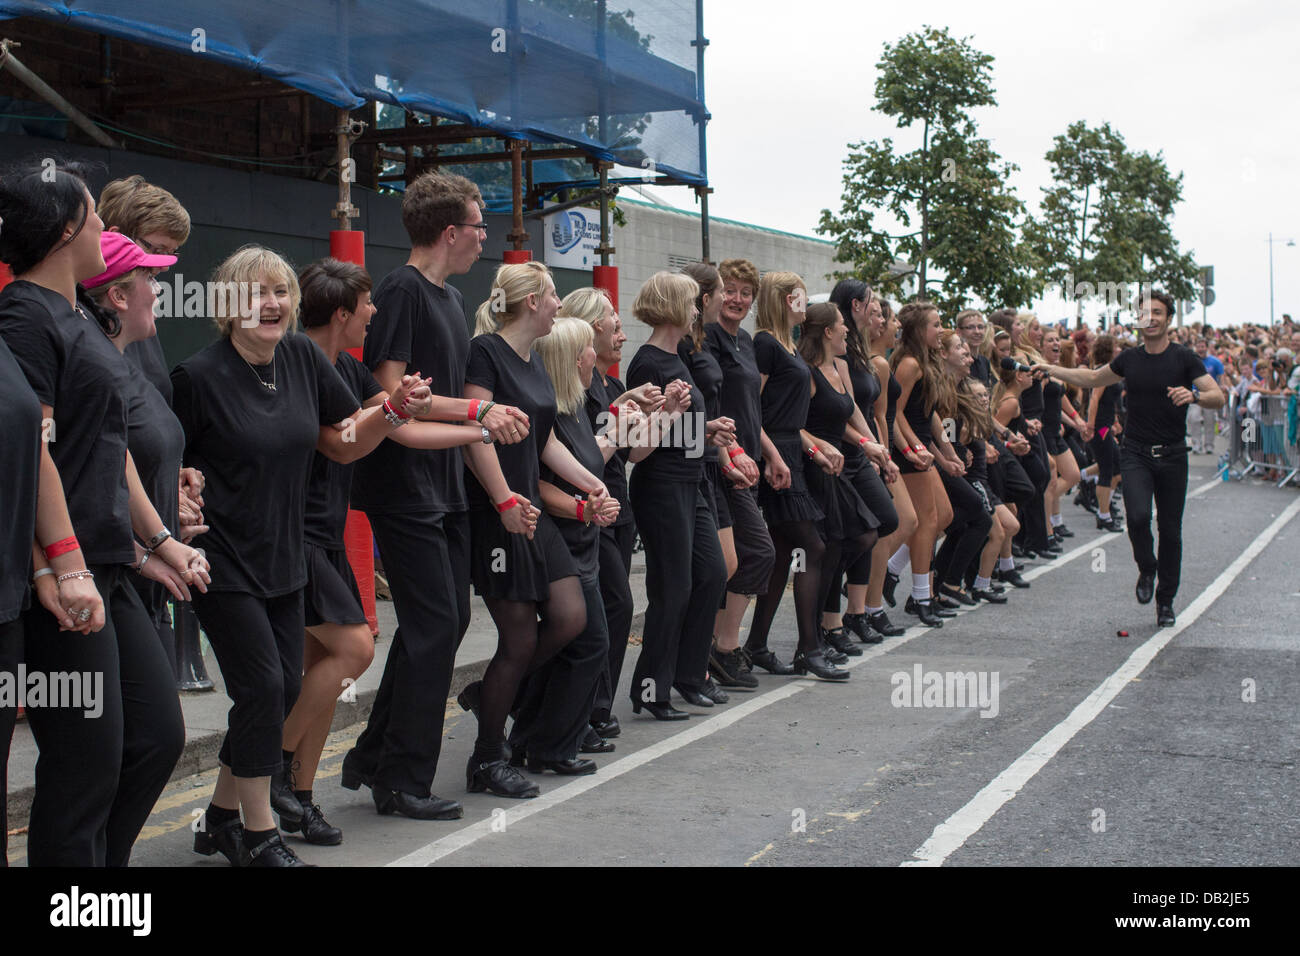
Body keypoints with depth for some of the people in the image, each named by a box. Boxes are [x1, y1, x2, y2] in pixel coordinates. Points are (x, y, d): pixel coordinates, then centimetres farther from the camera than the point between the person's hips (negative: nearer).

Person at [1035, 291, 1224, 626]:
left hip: (1172, 455, -1)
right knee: (1138, 516, -21)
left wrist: (1194, 394, -30)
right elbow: (1092, 378, 24)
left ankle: (1166, 601, 18)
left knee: (1170, 530, 3)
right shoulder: (1129, 359, 7)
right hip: (1136, 453, 1)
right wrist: (1051, 370, 19)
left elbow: (1218, 397, -10)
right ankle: (1147, 569, 8)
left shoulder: (1184, 358, -4)